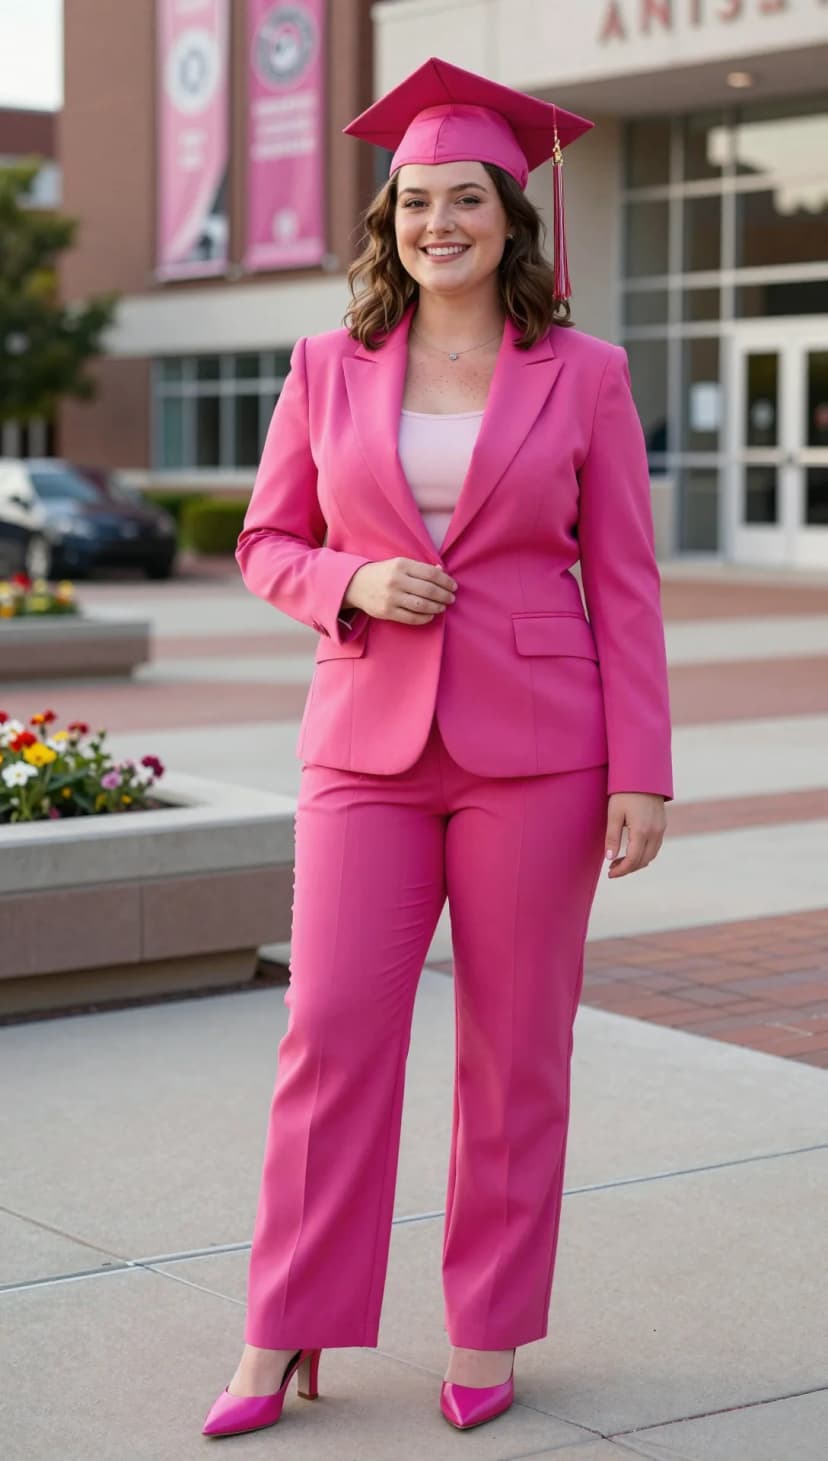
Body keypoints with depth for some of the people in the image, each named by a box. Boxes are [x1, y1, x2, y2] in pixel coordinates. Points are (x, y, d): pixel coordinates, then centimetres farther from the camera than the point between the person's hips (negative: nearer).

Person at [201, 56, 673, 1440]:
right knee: (331, 1026, -3)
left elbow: (624, 585, 1)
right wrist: (352, 583, -10)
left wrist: (641, 772, -5)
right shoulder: (327, 369, 5)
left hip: (534, 744, -1)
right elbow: (266, 543, 11)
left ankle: (486, 1331, 19)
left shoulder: (584, 376, 1)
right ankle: (287, 1333, 10)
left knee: (516, 1044, 5)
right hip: (368, 739, 1)